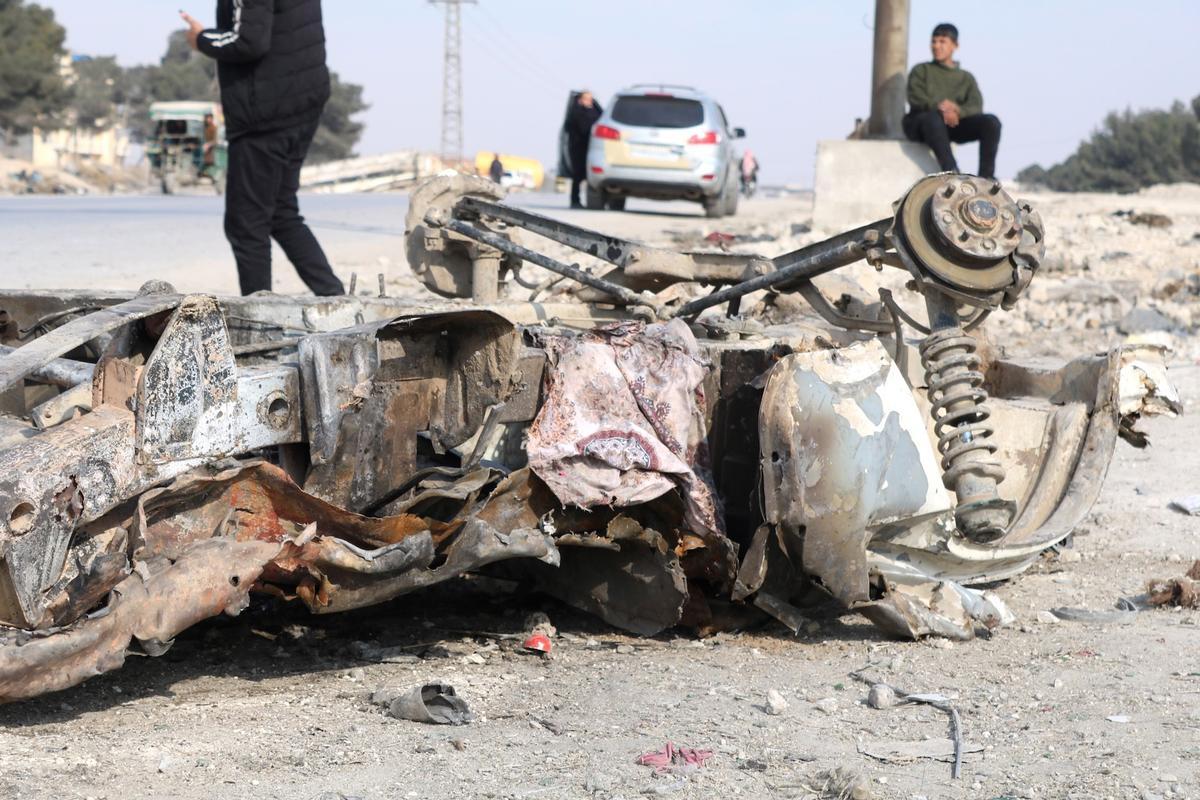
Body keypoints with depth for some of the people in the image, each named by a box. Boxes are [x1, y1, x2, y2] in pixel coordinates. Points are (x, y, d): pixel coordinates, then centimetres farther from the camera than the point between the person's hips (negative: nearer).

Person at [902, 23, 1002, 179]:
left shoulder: (966, 77, 21)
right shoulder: (921, 71, 17)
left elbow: (976, 107, 3)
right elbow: (916, 98, -3)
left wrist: (957, 110, -21)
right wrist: (941, 109, -22)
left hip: (953, 125, 3)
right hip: (920, 122, -3)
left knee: (991, 121, -22)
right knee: (934, 118, -40)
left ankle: (986, 177, -29)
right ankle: (952, 173, -54)